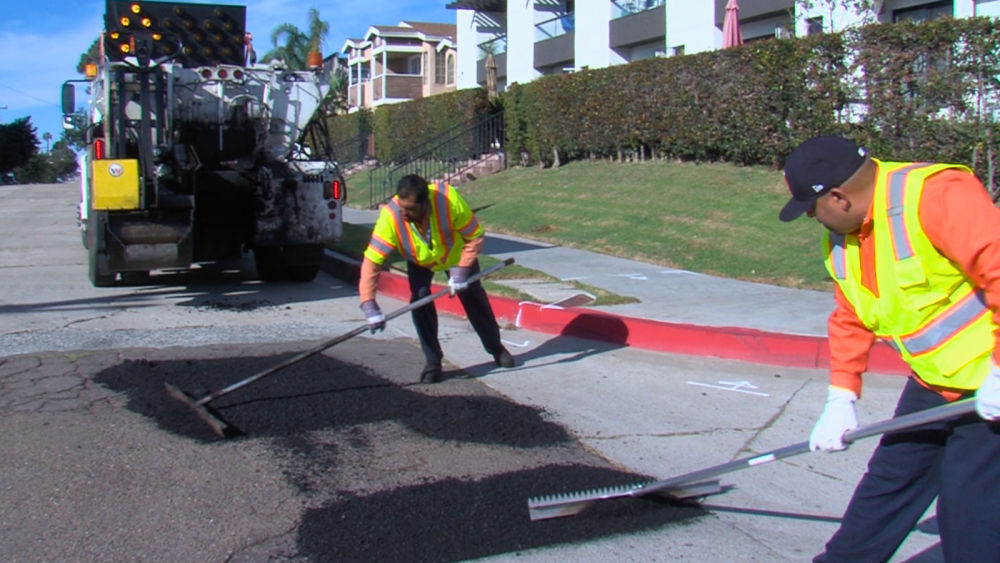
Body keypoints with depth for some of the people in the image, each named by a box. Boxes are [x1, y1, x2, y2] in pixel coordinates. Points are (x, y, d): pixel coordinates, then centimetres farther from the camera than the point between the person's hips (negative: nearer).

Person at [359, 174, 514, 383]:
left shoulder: (450, 199, -41)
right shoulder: (390, 216, -39)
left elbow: (476, 236, -24)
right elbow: (371, 261, -38)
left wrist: (462, 269, -31)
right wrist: (369, 305, -45)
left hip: (456, 253, 0)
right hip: (419, 261, 0)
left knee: (473, 296, 8)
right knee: (420, 299, -18)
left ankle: (496, 347, 32)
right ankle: (433, 362, -2)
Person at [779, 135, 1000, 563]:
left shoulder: (937, 194, -25)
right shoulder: (840, 239, 4)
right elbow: (851, 320, 12)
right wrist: (841, 397, 4)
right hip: (934, 380, 8)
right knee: (888, 480, 13)